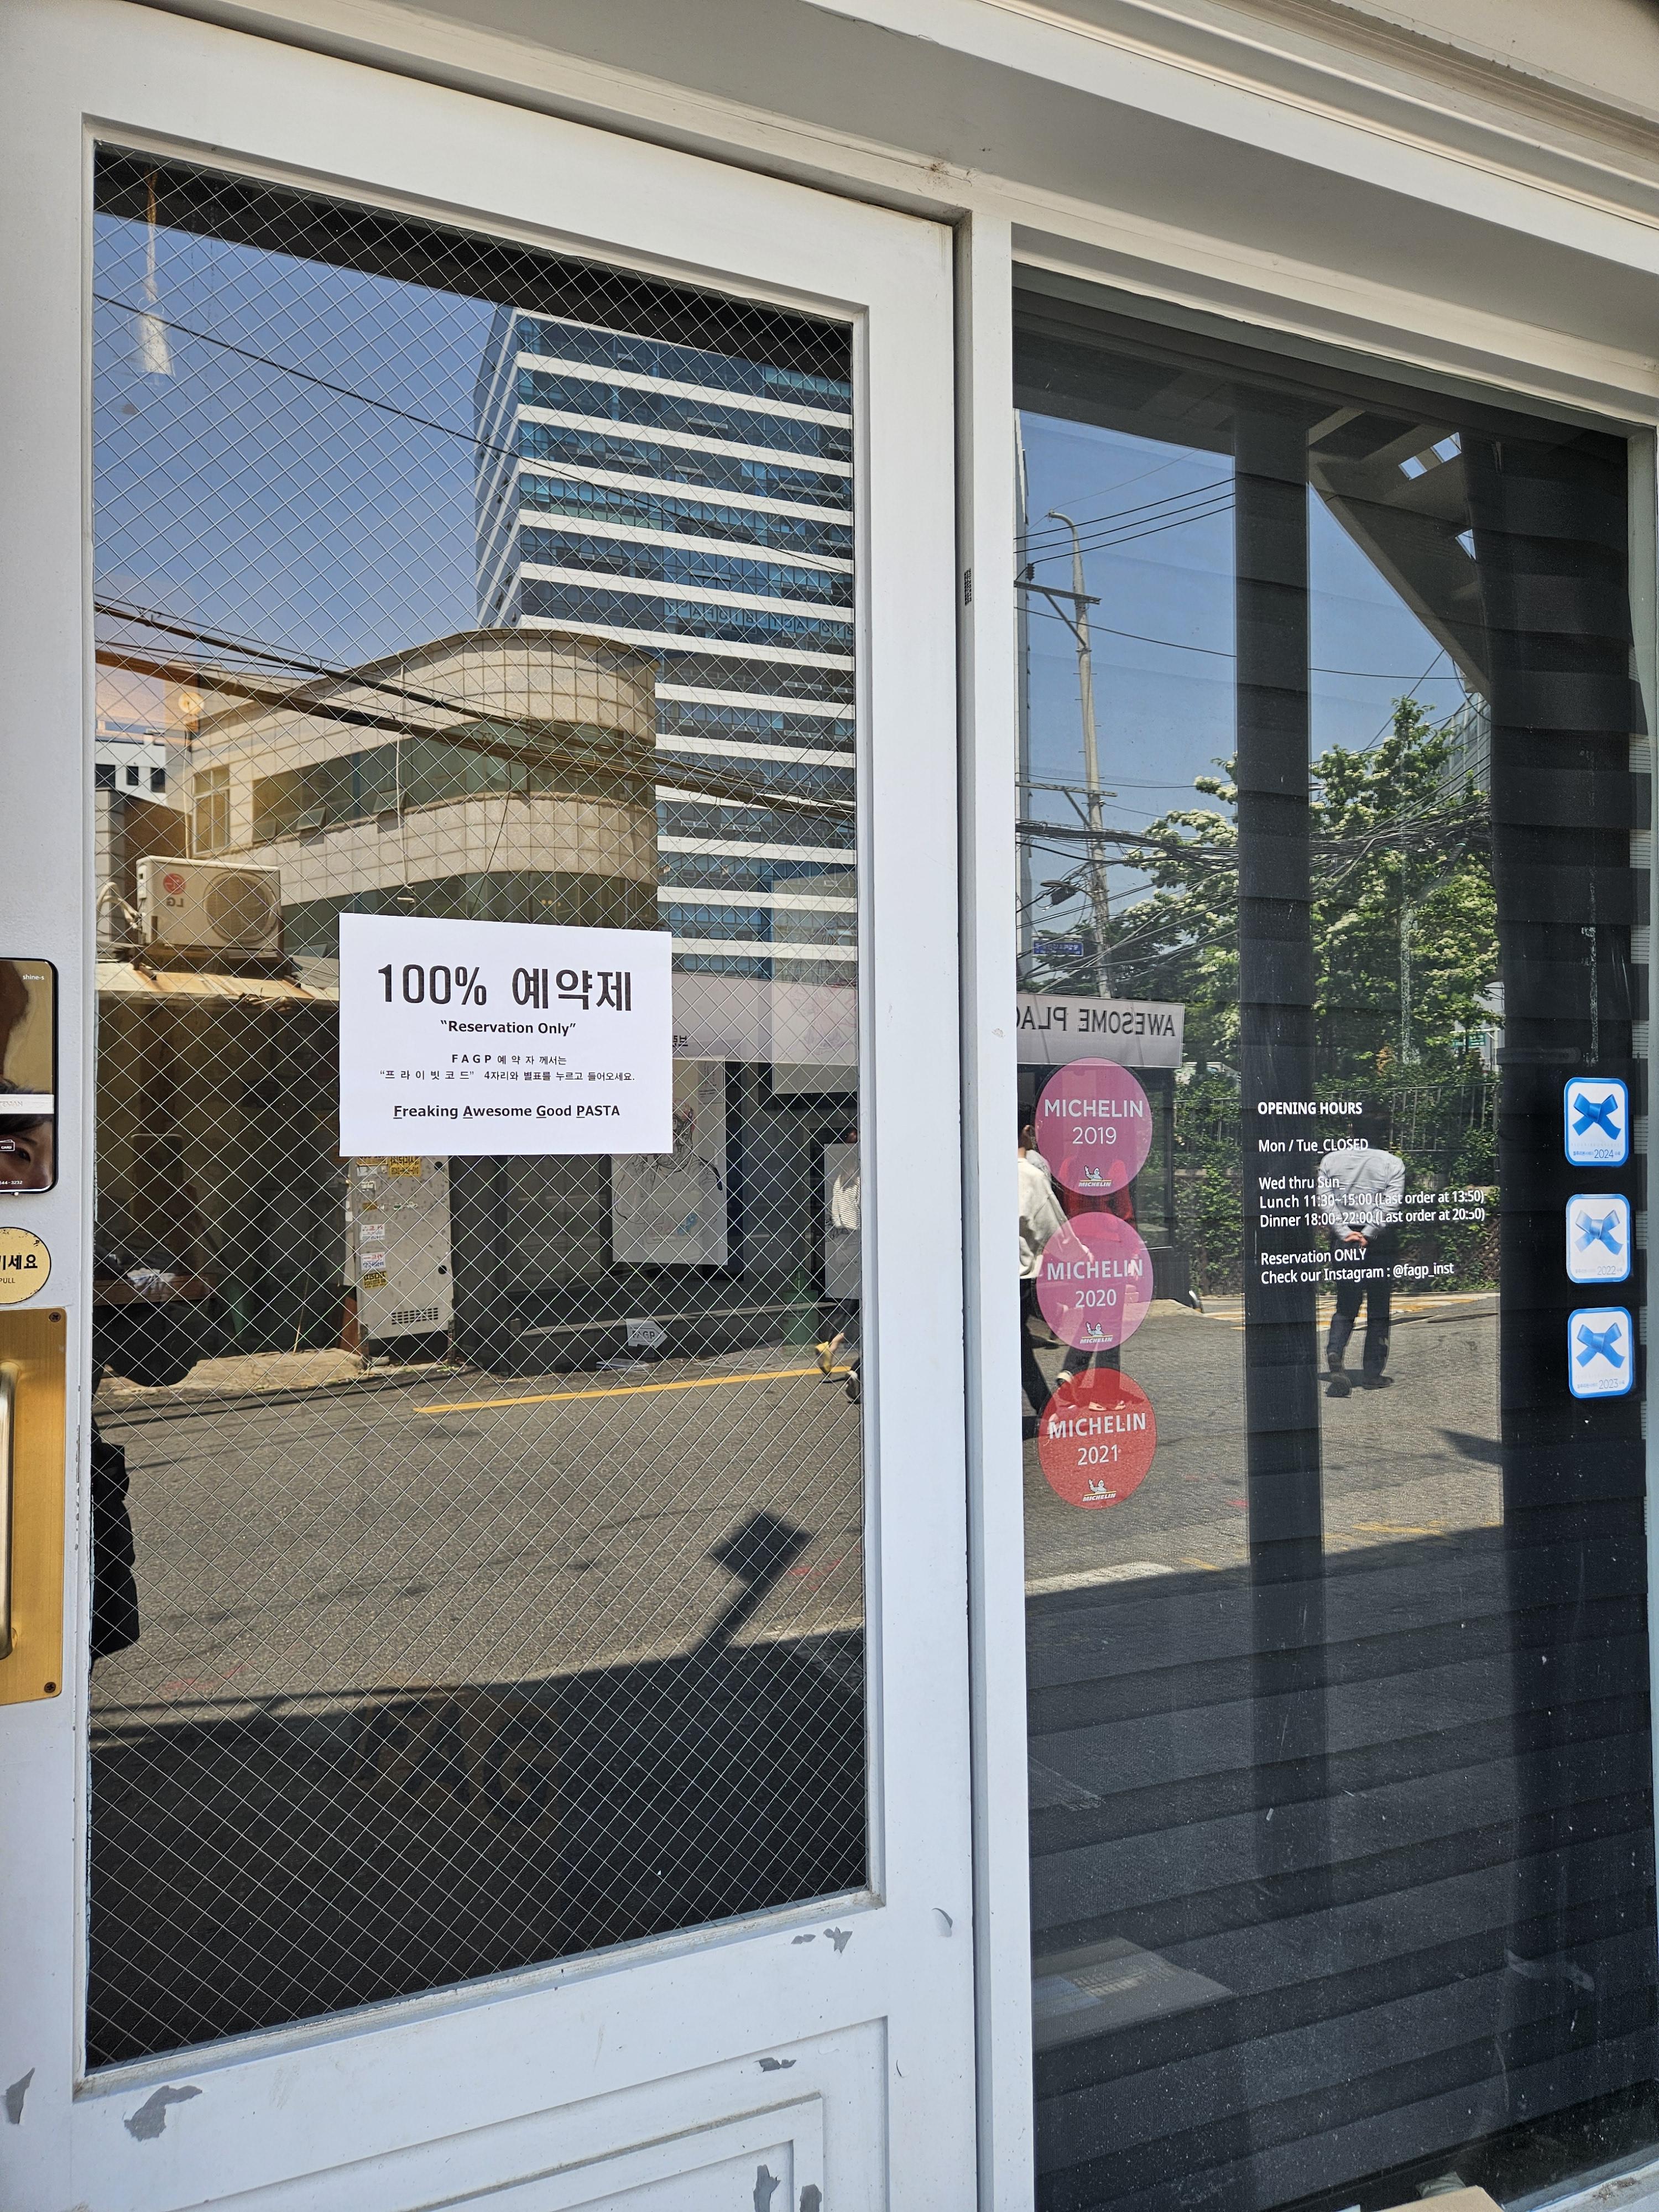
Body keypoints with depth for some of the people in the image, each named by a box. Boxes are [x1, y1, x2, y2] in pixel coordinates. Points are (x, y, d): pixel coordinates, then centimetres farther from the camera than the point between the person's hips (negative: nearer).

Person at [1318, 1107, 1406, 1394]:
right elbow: (1391, 1205, -14)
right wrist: (1368, 1234, -14)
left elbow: (1325, 1200, -5)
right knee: (1379, 1311, 9)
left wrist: (1344, 1232, -9)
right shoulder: (1392, 1163, -4)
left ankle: (1334, 1352, -14)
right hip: (1381, 1245, -2)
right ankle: (1374, 1373, 12)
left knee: (1345, 1308, 12)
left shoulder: (1331, 1159, 4)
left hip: (1344, 1243, 2)